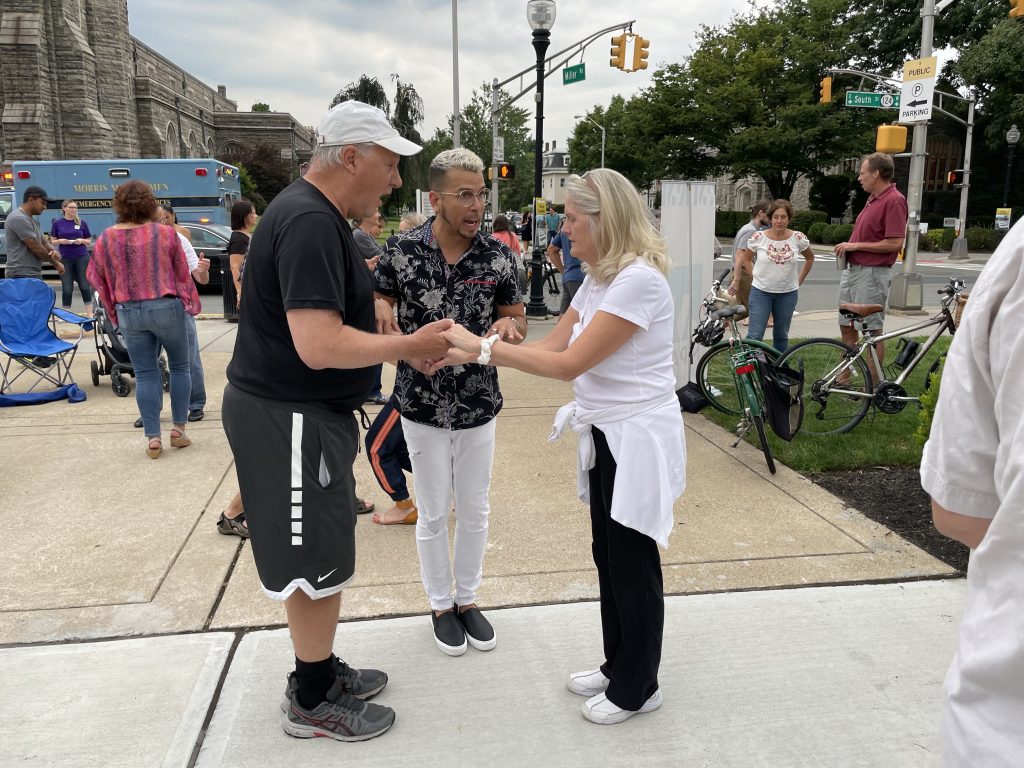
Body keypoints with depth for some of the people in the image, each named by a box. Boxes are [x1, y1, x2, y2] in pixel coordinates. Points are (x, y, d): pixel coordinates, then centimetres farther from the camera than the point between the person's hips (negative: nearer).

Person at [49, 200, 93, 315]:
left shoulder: (81, 223, 4)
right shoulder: (57, 223, 3)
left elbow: (89, 241, 9)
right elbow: (53, 241, 7)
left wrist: (81, 241, -12)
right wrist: (61, 241, -14)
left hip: (82, 258, 0)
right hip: (65, 259, 0)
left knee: (85, 286, 1)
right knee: (67, 289, 2)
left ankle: (89, 313, 6)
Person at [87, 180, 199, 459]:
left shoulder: (106, 238, 0)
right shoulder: (165, 233, -8)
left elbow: (98, 280, 7)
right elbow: (183, 274, 0)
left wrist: (115, 310, 19)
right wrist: (191, 303, 14)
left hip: (129, 313, 2)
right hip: (166, 307, -2)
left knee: (145, 374, 8)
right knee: (180, 366, 14)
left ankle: (152, 438, 6)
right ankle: (178, 428, 14)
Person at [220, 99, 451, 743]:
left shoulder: (317, 214, 13)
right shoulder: (310, 222, -22)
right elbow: (320, 345, -29)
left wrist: (391, 333, 8)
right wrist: (410, 346, -18)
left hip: (308, 412, 10)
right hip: (289, 418, -10)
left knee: (324, 555, 20)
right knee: (316, 562, 3)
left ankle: (321, 671, 36)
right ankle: (313, 704, 21)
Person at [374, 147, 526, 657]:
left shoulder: (497, 256, -6)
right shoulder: (403, 252, -10)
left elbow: (517, 317, 5)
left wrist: (507, 325, -19)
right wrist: (411, 344, -21)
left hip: (479, 406, 2)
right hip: (423, 406, -2)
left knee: (475, 511, 14)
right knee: (434, 514, 10)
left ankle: (467, 598, 35)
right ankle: (441, 605, 32)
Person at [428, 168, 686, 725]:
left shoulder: (638, 280, -22)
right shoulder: (598, 280, 9)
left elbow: (568, 364, -24)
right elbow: (549, 347, 6)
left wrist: (482, 345, -19)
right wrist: (466, 355, -2)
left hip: (638, 438, -9)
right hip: (606, 433, 9)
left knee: (632, 561, 5)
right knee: (608, 554, 18)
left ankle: (637, 688, 25)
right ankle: (618, 666, 36)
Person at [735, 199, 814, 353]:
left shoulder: (798, 238, -4)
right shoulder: (758, 238, -8)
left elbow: (810, 258, 14)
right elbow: (746, 259, 9)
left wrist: (799, 280, 9)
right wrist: (757, 276, 2)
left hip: (788, 293, 2)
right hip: (761, 291, -2)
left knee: (781, 336, 13)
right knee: (755, 335, -8)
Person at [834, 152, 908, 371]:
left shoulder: (894, 201, -15)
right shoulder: (873, 198, 14)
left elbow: (895, 243, -21)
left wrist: (856, 245, -17)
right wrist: (847, 246, 7)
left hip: (872, 273, -10)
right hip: (852, 269, 10)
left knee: (872, 331, -2)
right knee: (846, 326, 14)